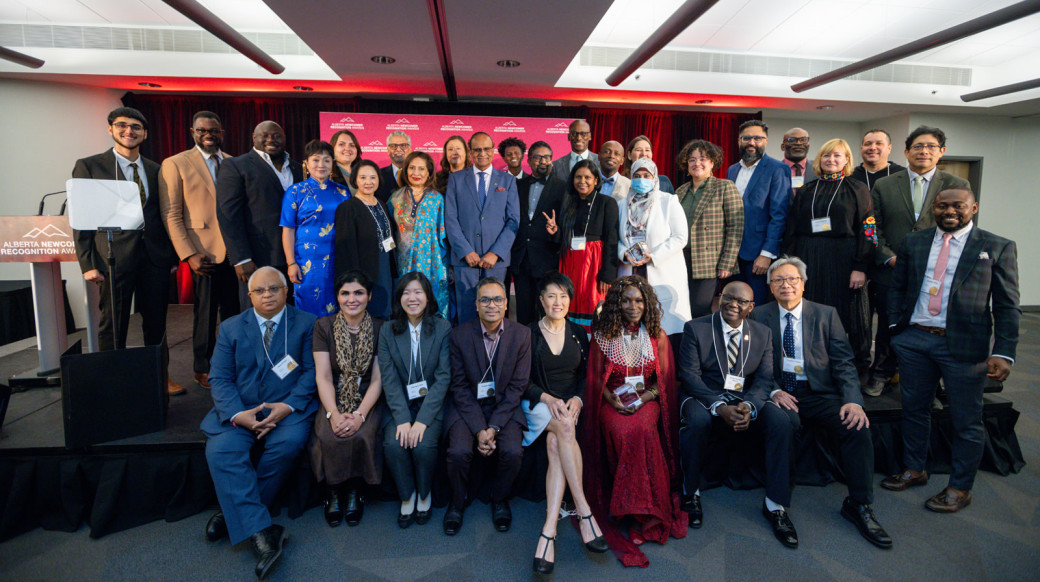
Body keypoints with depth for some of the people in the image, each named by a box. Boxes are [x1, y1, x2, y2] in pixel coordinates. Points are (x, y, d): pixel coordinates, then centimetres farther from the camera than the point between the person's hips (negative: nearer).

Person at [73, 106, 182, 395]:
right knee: (113, 328, 4)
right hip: (114, 259, -3)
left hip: (155, 256, 3)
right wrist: (87, 263, -7)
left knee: (156, 324, 10)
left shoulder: (155, 170, 13)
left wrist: (172, 254, 7)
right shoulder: (89, 166, 3)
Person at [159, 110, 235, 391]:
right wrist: (189, 254, -13)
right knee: (206, 313, 4)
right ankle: (203, 368, 19)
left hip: (235, 251, 4)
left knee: (233, 311, 10)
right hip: (205, 252, -4)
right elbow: (171, 215, -4)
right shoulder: (175, 164, 0)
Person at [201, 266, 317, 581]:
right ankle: (261, 531, -24)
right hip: (239, 410, 2)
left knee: (288, 443, -31)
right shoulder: (230, 328, 13)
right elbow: (219, 379, 4)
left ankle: (233, 514, -10)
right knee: (220, 450, -26)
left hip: (288, 409, -2)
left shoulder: (306, 324, 7)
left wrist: (288, 406, -17)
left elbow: (311, 372, -2)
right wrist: (237, 414, -14)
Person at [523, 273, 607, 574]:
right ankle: (585, 514, -36)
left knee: (556, 442, -30)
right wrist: (547, 398, -16)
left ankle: (549, 530, -35)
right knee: (565, 427, -35)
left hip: (571, 404, 2)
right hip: (538, 403, -2)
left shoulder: (578, 334, 13)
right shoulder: (528, 334, 4)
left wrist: (577, 399, -10)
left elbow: (587, 375, 11)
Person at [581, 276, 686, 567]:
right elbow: (596, 378, 6)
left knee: (642, 430, -32)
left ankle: (640, 513, -24)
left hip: (646, 400, 0)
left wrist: (645, 397, -12)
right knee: (621, 432, -32)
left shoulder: (657, 335, 7)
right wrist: (612, 399, -12)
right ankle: (637, 511, -21)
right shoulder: (603, 335, 4)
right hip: (613, 400, 0)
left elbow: (664, 378, 6)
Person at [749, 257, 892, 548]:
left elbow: (844, 363, 3)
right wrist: (773, 391, -15)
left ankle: (859, 505, -6)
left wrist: (853, 400, -14)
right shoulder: (759, 316, 7)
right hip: (781, 394, -2)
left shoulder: (826, 315, 10)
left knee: (858, 425, -24)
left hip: (820, 394, 2)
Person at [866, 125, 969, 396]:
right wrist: (888, 257, -9)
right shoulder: (883, 185, 6)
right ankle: (883, 374, 28)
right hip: (892, 272, 0)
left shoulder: (958, 186, 4)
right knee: (889, 328, 10)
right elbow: (874, 228, 4)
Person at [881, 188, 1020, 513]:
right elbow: (897, 288, 14)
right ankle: (914, 470, 34)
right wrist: (894, 327, 2)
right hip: (913, 340, 3)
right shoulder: (913, 243, 8)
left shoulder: (997, 248, 0)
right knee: (914, 408, 15)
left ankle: (960, 488, 25)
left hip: (964, 345, -3)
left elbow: (1007, 307, -3)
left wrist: (1003, 353, -10)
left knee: (966, 420, 7)